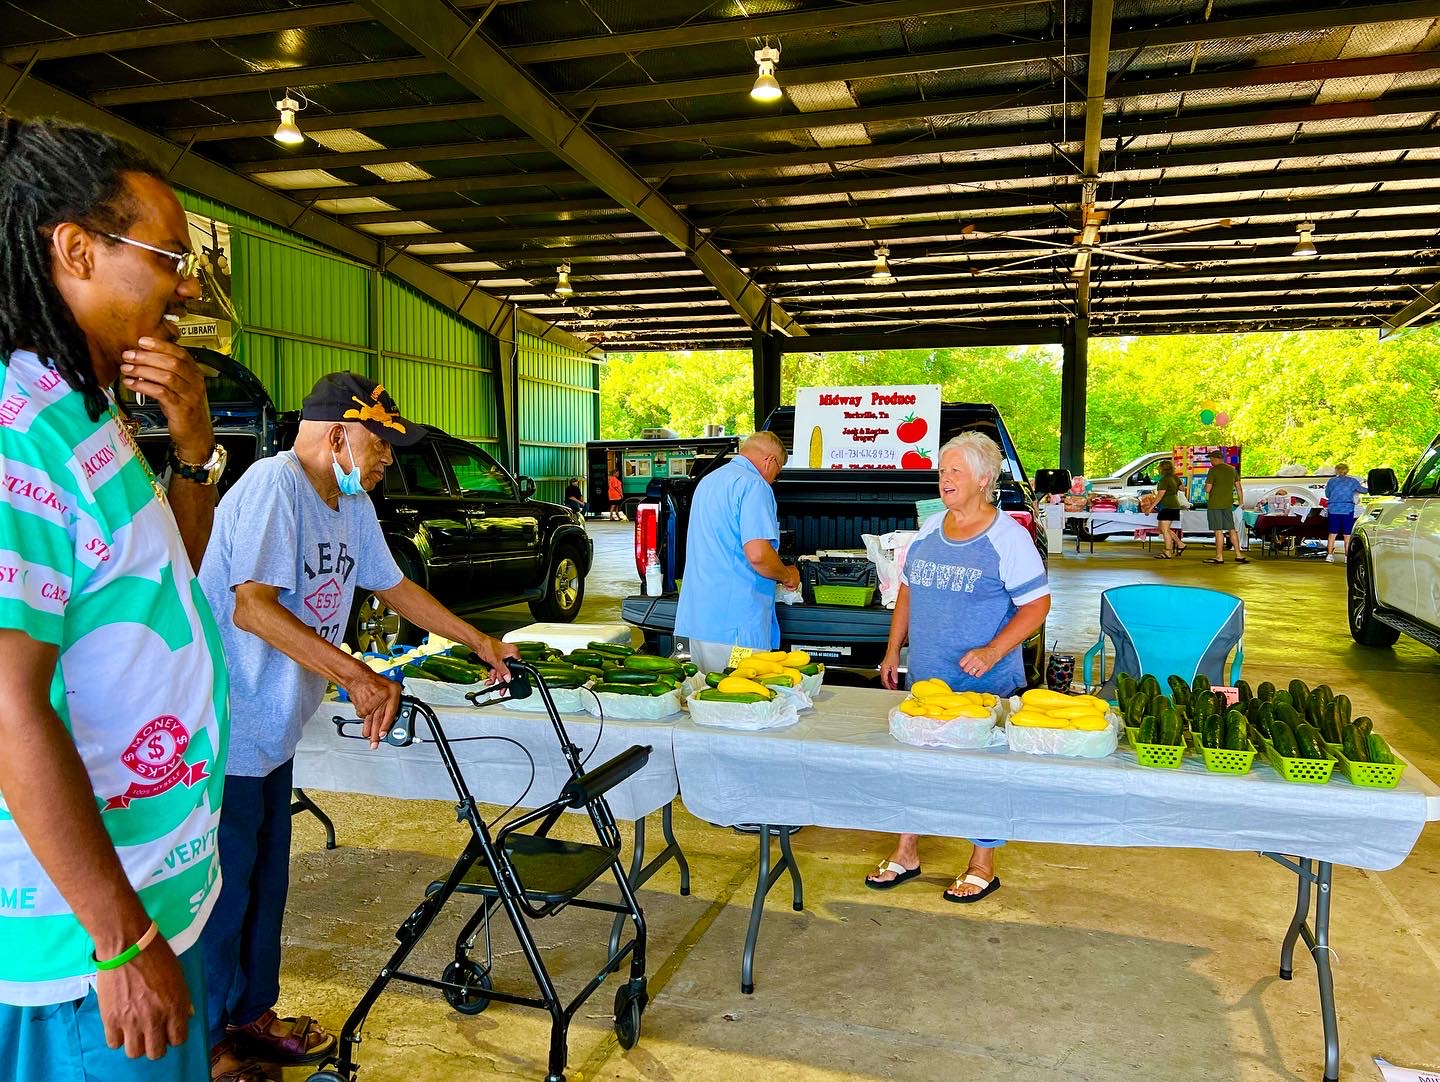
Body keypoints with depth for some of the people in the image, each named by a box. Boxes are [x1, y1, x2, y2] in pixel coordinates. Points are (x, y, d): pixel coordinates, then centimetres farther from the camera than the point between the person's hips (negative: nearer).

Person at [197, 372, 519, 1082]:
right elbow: (252, 606, -31)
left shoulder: (353, 505, 8)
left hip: (272, 729, 9)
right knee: (222, 892, 4)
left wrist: (480, 641, 18)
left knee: (265, 882, 20)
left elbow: (392, 586, 19)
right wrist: (356, 676, -35)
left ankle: (251, 1017, 37)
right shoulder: (275, 483, -21)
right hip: (222, 733, -9)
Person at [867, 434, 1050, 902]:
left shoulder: (1008, 537, -11)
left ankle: (983, 866, 24)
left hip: (985, 686, -6)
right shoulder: (929, 530, 8)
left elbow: (1037, 604, -12)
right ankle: (906, 854, 29)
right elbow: (907, 591, 16)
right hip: (924, 679, 6)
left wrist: (993, 651, -23)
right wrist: (893, 651, 12)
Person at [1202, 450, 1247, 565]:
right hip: (1228, 504, 6)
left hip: (1215, 504, -6)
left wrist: (1207, 486, 8)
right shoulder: (1232, 469, 10)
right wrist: (1241, 502, 19)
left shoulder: (1213, 470, -11)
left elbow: (1207, 489, -14)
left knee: (1218, 531, -4)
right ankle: (1238, 555, 13)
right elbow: (1239, 487, 13)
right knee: (1231, 529, 12)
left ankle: (1219, 557, -1)